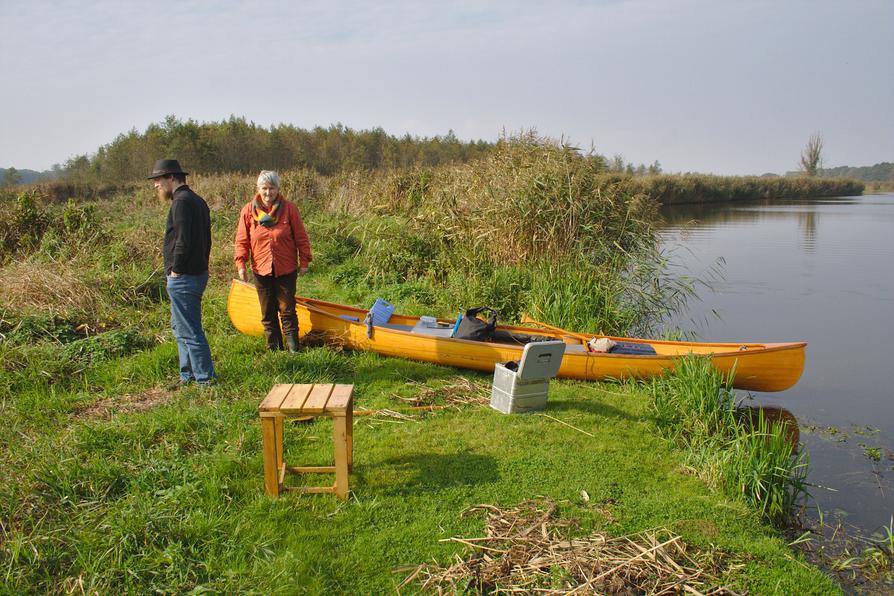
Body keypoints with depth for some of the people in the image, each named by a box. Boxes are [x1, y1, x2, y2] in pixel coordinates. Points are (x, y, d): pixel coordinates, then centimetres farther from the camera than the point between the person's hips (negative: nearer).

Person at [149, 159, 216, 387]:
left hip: (183, 278, -10)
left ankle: (206, 379, 1)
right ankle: (188, 375, 26)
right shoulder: (197, 200, 16)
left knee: (190, 331, -4)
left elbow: (183, 241, -23)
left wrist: (176, 270, -14)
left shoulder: (181, 201, -15)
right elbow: (206, 240, 19)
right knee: (180, 327, 19)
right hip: (198, 272, 10)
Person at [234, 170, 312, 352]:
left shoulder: (289, 209, -5)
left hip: (286, 270, -2)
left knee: (287, 310, 2)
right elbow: (242, 241, 3)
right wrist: (240, 264, -4)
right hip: (261, 270, 2)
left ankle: (293, 348, 11)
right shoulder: (248, 210, -1)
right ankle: (274, 349, 22)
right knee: (267, 313, 11)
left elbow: (301, 238, 0)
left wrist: (304, 262, -1)